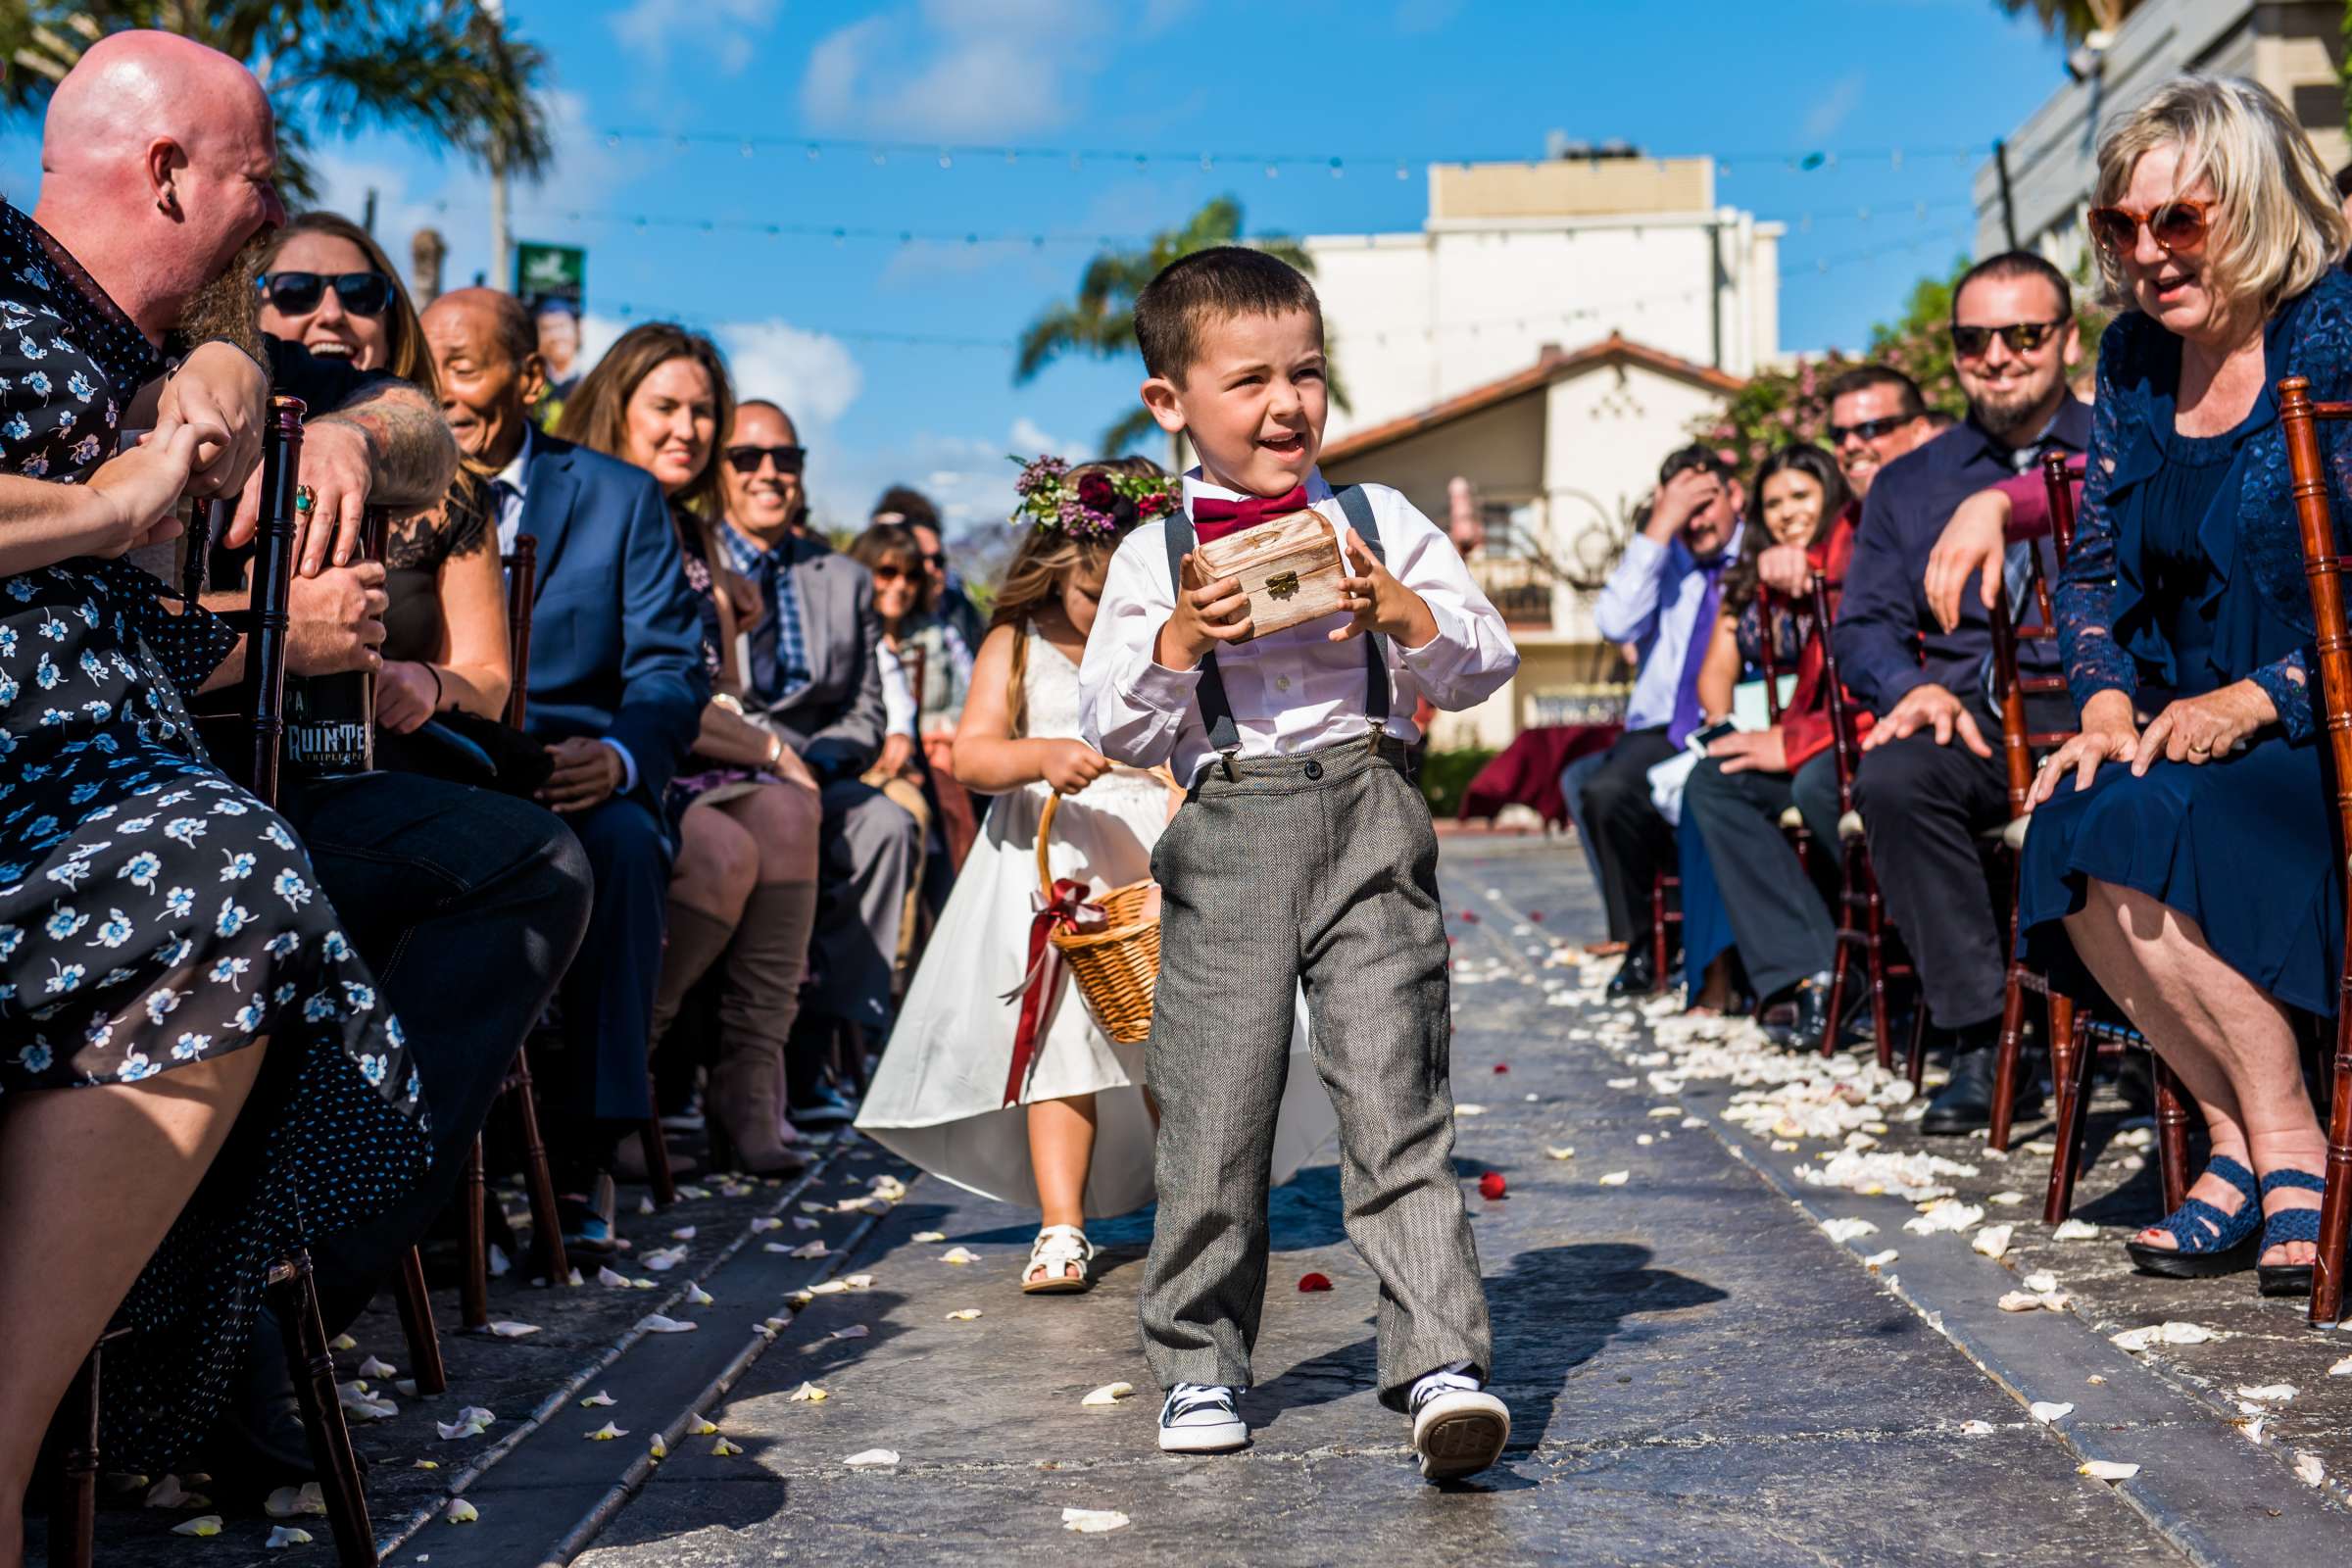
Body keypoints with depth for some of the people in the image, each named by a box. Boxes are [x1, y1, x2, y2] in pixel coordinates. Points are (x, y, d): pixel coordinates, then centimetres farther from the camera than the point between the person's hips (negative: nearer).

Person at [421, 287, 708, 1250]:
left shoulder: (621, 497, 12)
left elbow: (670, 668, 1)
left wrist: (615, 757, -21)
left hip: (576, 777, 0)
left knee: (621, 836, -34)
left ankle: (580, 1156, -28)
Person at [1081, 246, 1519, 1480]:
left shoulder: (1380, 523, 10)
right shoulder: (1153, 555, 8)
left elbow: (1487, 663, 10)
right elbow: (1116, 733, 5)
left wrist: (1402, 613, -8)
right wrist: (1176, 641, -10)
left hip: (1369, 820, 0)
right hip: (1226, 833, 0)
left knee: (1393, 1098, -6)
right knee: (1214, 1111, 3)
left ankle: (1440, 1361, -4)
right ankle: (1199, 1361, 20)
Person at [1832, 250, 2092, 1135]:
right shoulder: (1908, 484, 23)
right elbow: (1864, 622, 14)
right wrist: (1913, 687, -8)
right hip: (1975, 715, 3)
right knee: (1891, 779, -31)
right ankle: (1984, 1045, -24)